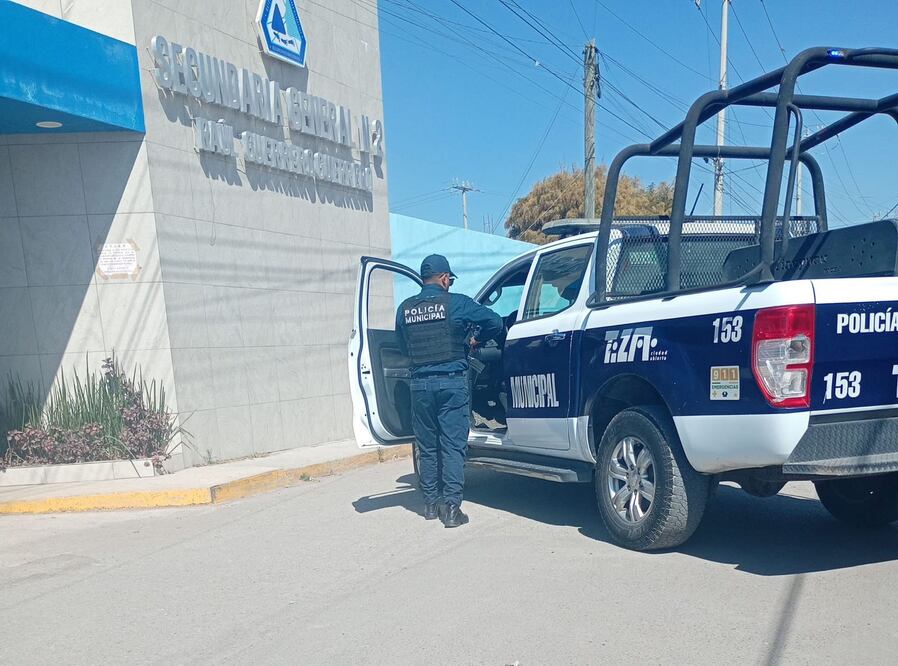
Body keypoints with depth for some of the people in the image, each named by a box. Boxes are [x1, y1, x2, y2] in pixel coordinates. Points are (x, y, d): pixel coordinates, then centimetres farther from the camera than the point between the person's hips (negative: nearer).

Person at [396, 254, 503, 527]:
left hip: (420, 384, 4)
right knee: (453, 445, 1)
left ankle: (431, 503, 22)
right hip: (451, 382, -3)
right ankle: (451, 507, -1)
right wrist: (476, 340, 15)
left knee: (426, 446, 13)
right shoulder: (456, 303, -4)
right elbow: (495, 322, -2)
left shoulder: (405, 308, 6)